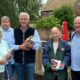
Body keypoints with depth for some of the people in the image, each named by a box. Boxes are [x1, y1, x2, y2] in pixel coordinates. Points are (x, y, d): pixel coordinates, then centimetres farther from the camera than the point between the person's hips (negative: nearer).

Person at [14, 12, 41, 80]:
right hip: (18, 61, 2)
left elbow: (38, 44, -10)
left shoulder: (33, 31, -3)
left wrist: (32, 46, -30)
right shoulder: (14, 31, 2)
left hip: (30, 61, -2)